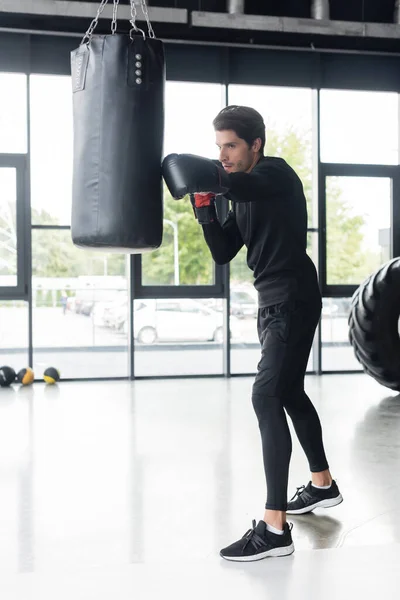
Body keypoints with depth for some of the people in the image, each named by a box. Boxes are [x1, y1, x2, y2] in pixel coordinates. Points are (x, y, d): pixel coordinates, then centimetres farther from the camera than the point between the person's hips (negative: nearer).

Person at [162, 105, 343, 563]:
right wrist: (204, 205, 0)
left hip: (294, 300, -10)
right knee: (289, 393, 20)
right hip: (273, 303, 10)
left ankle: (274, 529, -16)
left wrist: (195, 176, -23)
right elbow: (222, 254, 10)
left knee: (267, 397, -18)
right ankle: (322, 485, 39)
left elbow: (222, 178, -34)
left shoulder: (277, 174, -11)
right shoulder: (243, 197, 14)